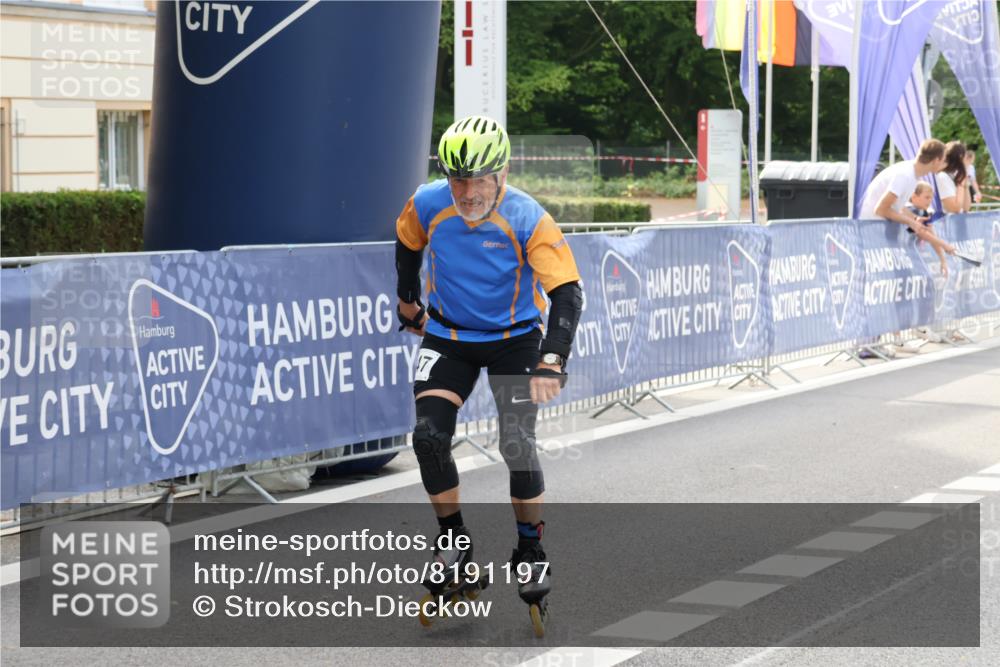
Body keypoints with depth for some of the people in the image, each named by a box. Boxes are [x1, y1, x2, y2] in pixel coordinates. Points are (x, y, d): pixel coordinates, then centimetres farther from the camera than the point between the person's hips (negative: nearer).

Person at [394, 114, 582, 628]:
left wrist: (551, 363, -41)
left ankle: (531, 550, 11)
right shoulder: (427, 204, -17)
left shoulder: (528, 220, -26)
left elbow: (568, 293, -29)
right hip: (448, 337, 2)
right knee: (429, 436, -14)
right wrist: (408, 303, 20)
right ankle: (453, 538, 7)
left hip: (515, 339, -2)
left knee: (518, 446, -11)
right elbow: (408, 246, 7)